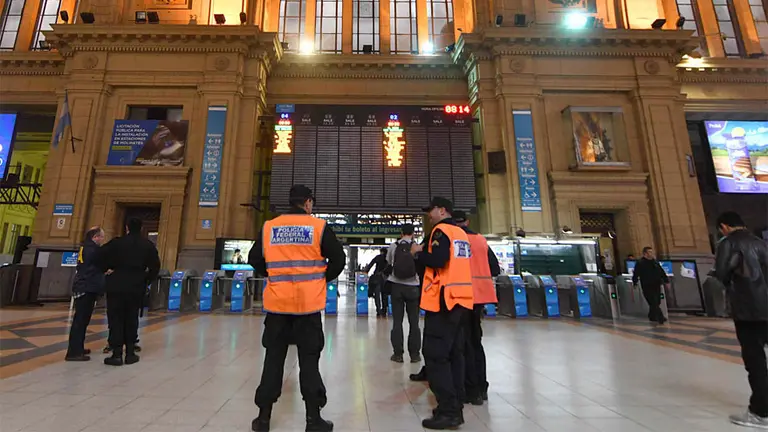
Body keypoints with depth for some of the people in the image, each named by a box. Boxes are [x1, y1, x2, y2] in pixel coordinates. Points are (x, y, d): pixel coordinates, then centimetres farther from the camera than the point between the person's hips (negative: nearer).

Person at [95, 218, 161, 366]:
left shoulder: (117, 242, -5)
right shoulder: (148, 245, 1)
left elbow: (100, 257, -5)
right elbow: (155, 267, 2)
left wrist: (105, 269, 13)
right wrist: (146, 280, 15)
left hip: (117, 287, -2)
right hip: (136, 288, 2)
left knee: (116, 320, 5)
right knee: (131, 320, 11)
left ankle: (117, 354, 5)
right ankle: (130, 353, 15)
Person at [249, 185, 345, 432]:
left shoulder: (269, 227, 2)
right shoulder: (318, 227, -5)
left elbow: (254, 259, 8)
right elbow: (339, 259, -6)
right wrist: (323, 279, 8)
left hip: (277, 302, 3)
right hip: (308, 303, -2)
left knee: (273, 358, 16)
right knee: (309, 360, 8)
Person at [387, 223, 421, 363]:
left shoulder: (393, 246, 0)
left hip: (396, 286, 1)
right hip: (413, 287, -1)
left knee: (397, 321, 7)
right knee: (414, 321, 9)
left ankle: (398, 354, 11)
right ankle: (414, 354, 14)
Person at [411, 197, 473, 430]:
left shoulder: (441, 230, -9)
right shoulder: (461, 233, 16)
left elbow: (438, 260, -23)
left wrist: (418, 253, -6)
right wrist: (426, 252, 16)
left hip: (443, 300, -9)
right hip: (461, 299, 9)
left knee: (435, 354, -2)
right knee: (454, 353, 13)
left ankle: (448, 411, 1)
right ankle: (455, 407, 21)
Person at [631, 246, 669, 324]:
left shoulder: (655, 262, 11)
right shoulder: (640, 263, -7)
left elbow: (662, 272, 18)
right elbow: (635, 275, -6)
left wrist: (666, 281, 14)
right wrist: (635, 283, -7)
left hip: (656, 286, 7)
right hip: (647, 287, -6)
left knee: (657, 303, 13)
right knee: (654, 303, -9)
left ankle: (652, 316, 29)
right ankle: (660, 318, -9)